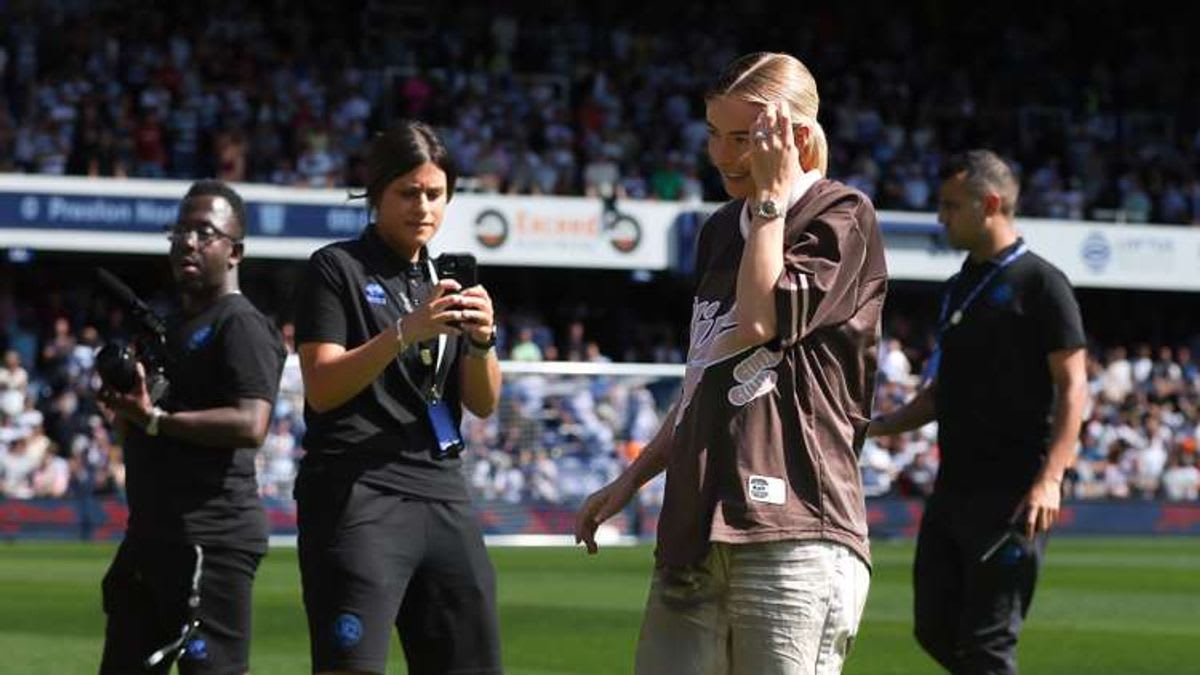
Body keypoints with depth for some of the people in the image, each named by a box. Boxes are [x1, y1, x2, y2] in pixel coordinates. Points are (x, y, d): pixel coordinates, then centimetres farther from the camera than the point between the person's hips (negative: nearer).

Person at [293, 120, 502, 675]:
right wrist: (405, 332, -20)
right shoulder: (338, 269, 2)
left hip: (443, 498, 7)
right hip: (358, 496, -7)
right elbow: (322, 388, -10)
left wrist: (481, 341, -7)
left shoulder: (446, 280, 21)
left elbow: (483, 403, 13)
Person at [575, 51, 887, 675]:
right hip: (695, 530, 8)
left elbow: (760, 322, -14)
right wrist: (628, 482, 30)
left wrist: (770, 197, -5)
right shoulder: (722, 231, 23)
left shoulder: (842, 218, 0)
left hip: (793, 533, -8)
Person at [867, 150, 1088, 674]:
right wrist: (880, 426, 12)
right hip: (954, 487, 8)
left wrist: (1049, 479, -22)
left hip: (1013, 493, -8)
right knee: (936, 631, 8)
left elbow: (1072, 385, -12)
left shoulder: (1039, 283, -6)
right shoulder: (960, 287, 17)